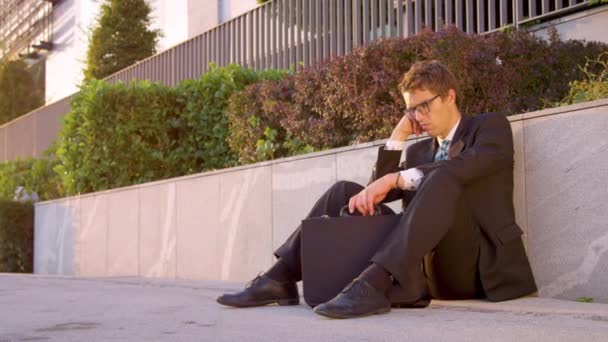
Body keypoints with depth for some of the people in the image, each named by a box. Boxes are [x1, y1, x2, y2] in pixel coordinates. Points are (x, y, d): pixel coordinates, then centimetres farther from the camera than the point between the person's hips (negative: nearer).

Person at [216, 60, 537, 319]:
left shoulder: (491, 126, 5)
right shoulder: (419, 151, 22)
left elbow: (468, 167, -18)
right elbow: (377, 190, 10)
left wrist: (396, 179, -25)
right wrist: (398, 136, 6)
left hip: (475, 266, -5)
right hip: (427, 267, 6)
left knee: (442, 182, -33)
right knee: (344, 191, -2)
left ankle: (374, 284, -46)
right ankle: (280, 278, -14)